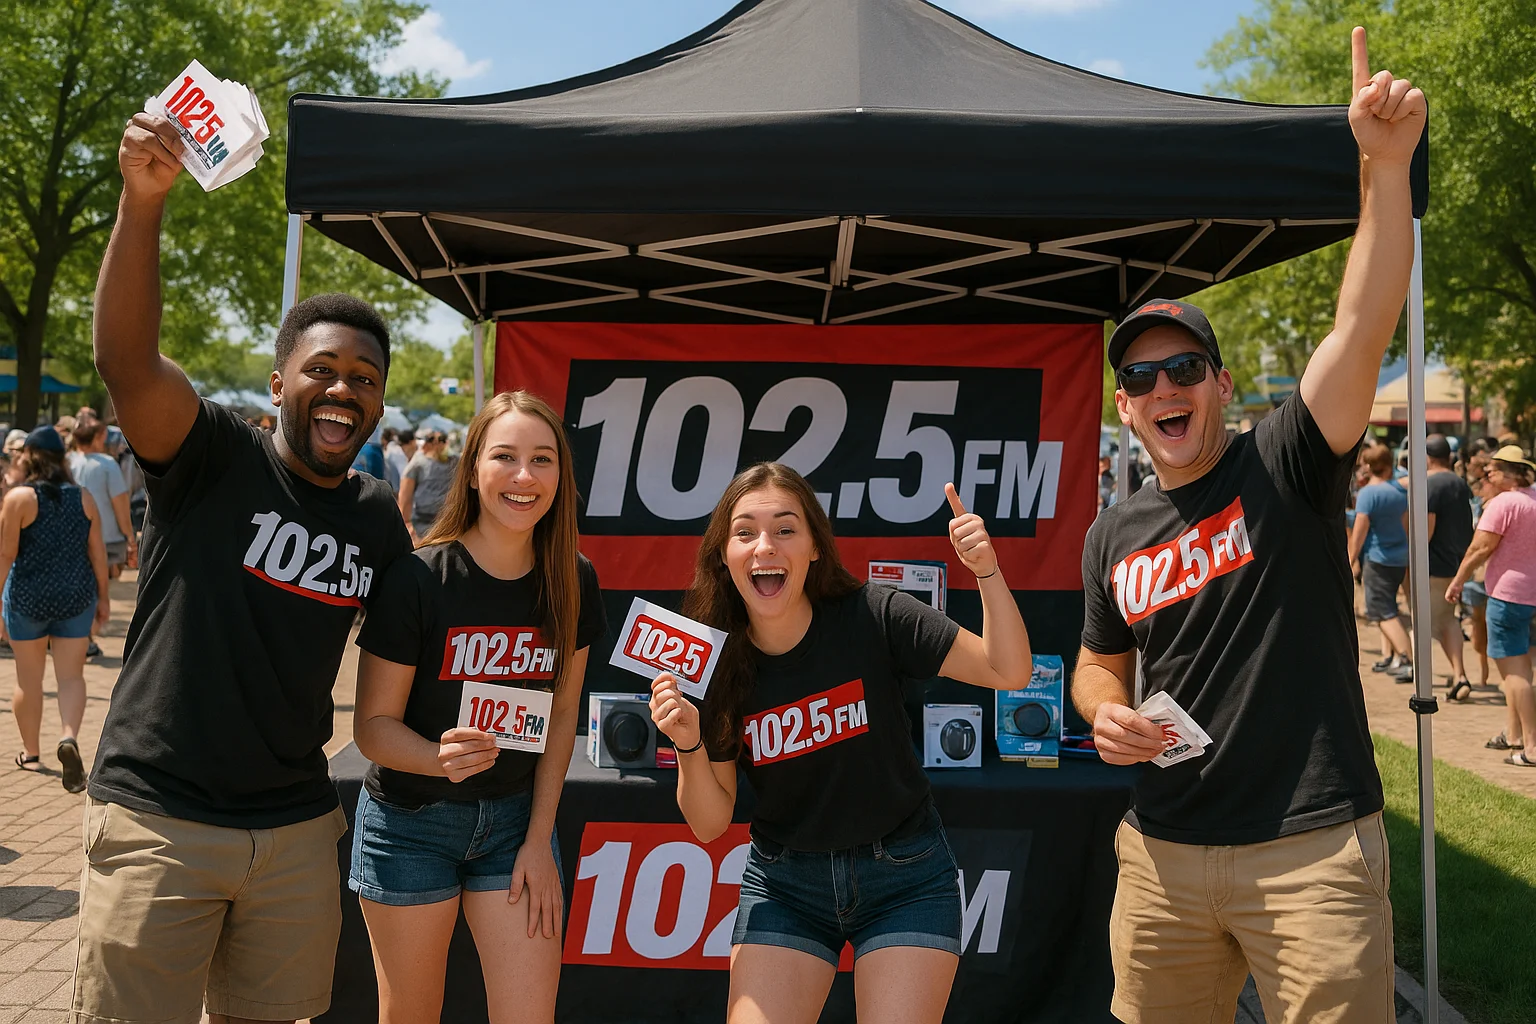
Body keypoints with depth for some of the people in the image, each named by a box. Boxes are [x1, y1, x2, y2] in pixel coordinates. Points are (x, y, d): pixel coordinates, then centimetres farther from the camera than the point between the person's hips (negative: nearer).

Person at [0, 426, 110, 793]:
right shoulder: (84, 497, 1)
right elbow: (98, 552, 2)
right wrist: (102, 597, 10)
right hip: (76, 596, 2)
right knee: (71, 676, 4)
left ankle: (31, 752, 23)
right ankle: (70, 738, -19)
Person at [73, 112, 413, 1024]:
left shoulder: (380, 520, 5)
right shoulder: (216, 457, -9)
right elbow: (126, 360, -27)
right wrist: (143, 200, -39)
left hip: (297, 828, 5)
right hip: (161, 819, -4)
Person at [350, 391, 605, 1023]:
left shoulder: (572, 583, -5)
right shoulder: (416, 579, -17)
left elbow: (560, 715, 3)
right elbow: (374, 723, -12)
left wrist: (539, 837, 0)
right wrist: (441, 758, -32)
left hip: (517, 816, 3)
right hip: (410, 821, -2)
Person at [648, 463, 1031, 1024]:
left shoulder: (872, 616, -16)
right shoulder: (713, 663, -10)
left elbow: (1009, 673, -16)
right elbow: (709, 824, -5)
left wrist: (987, 573, -29)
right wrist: (690, 746, -24)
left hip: (905, 877, -1)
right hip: (784, 883, 2)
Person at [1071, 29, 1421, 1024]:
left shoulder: (1286, 465, -5)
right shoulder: (1113, 536, 8)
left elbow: (1364, 332, -20)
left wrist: (1386, 166, -31)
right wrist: (1104, 713, -3)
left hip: (1310, 853, -4)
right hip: (1164, 856, 5)